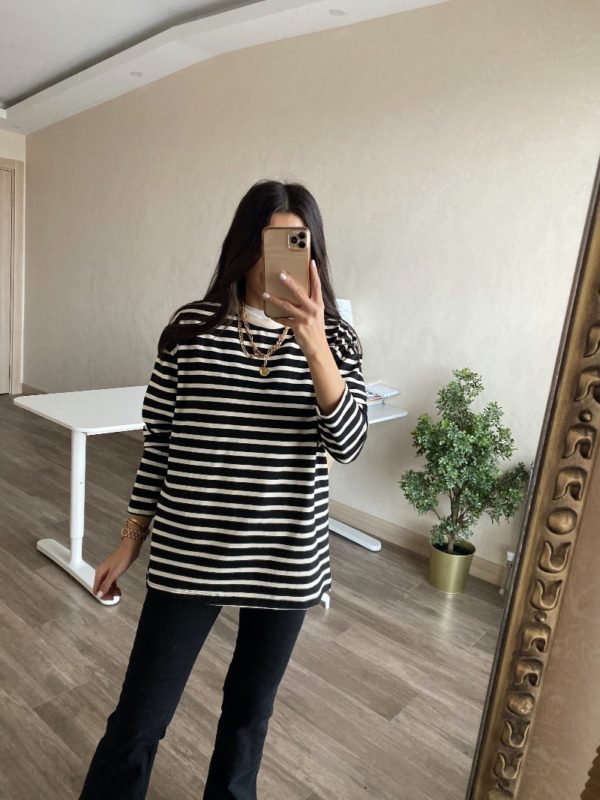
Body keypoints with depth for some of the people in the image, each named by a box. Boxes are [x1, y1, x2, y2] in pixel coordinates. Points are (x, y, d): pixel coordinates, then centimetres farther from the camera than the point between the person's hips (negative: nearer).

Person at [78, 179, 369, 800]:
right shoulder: (191, 328, -5)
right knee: (139, 719, 10)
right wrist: (129, 542, 5)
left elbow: (348, 444, -15)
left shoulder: (333, 338, -3)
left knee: (250, 709, 23)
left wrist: (312, 343, -28)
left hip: (287, 559, 2)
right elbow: (157, 444, 1)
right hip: (189, 554, -1)